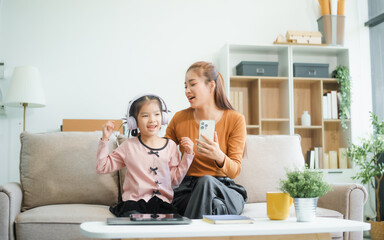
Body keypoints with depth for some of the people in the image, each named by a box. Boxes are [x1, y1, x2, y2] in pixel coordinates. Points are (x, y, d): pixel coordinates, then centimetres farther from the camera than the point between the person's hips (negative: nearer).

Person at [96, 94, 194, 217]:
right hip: (134, 203, -1)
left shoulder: (170, 145, 10)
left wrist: (187, 155, 6)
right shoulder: (129, 146, 7)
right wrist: (105, 140, 3)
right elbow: (102, 167, 9)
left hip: (162, 203, 2)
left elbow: (175, 179, 11)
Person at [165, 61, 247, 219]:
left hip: (224, 189, 1)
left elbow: (235, 171, -7)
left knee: (206, 181, -36)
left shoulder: (235, 120, -2)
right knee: (216, 207, -35)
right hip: (187, 190, 0)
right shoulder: (179, 119, 5)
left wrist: (219, 157, -28)